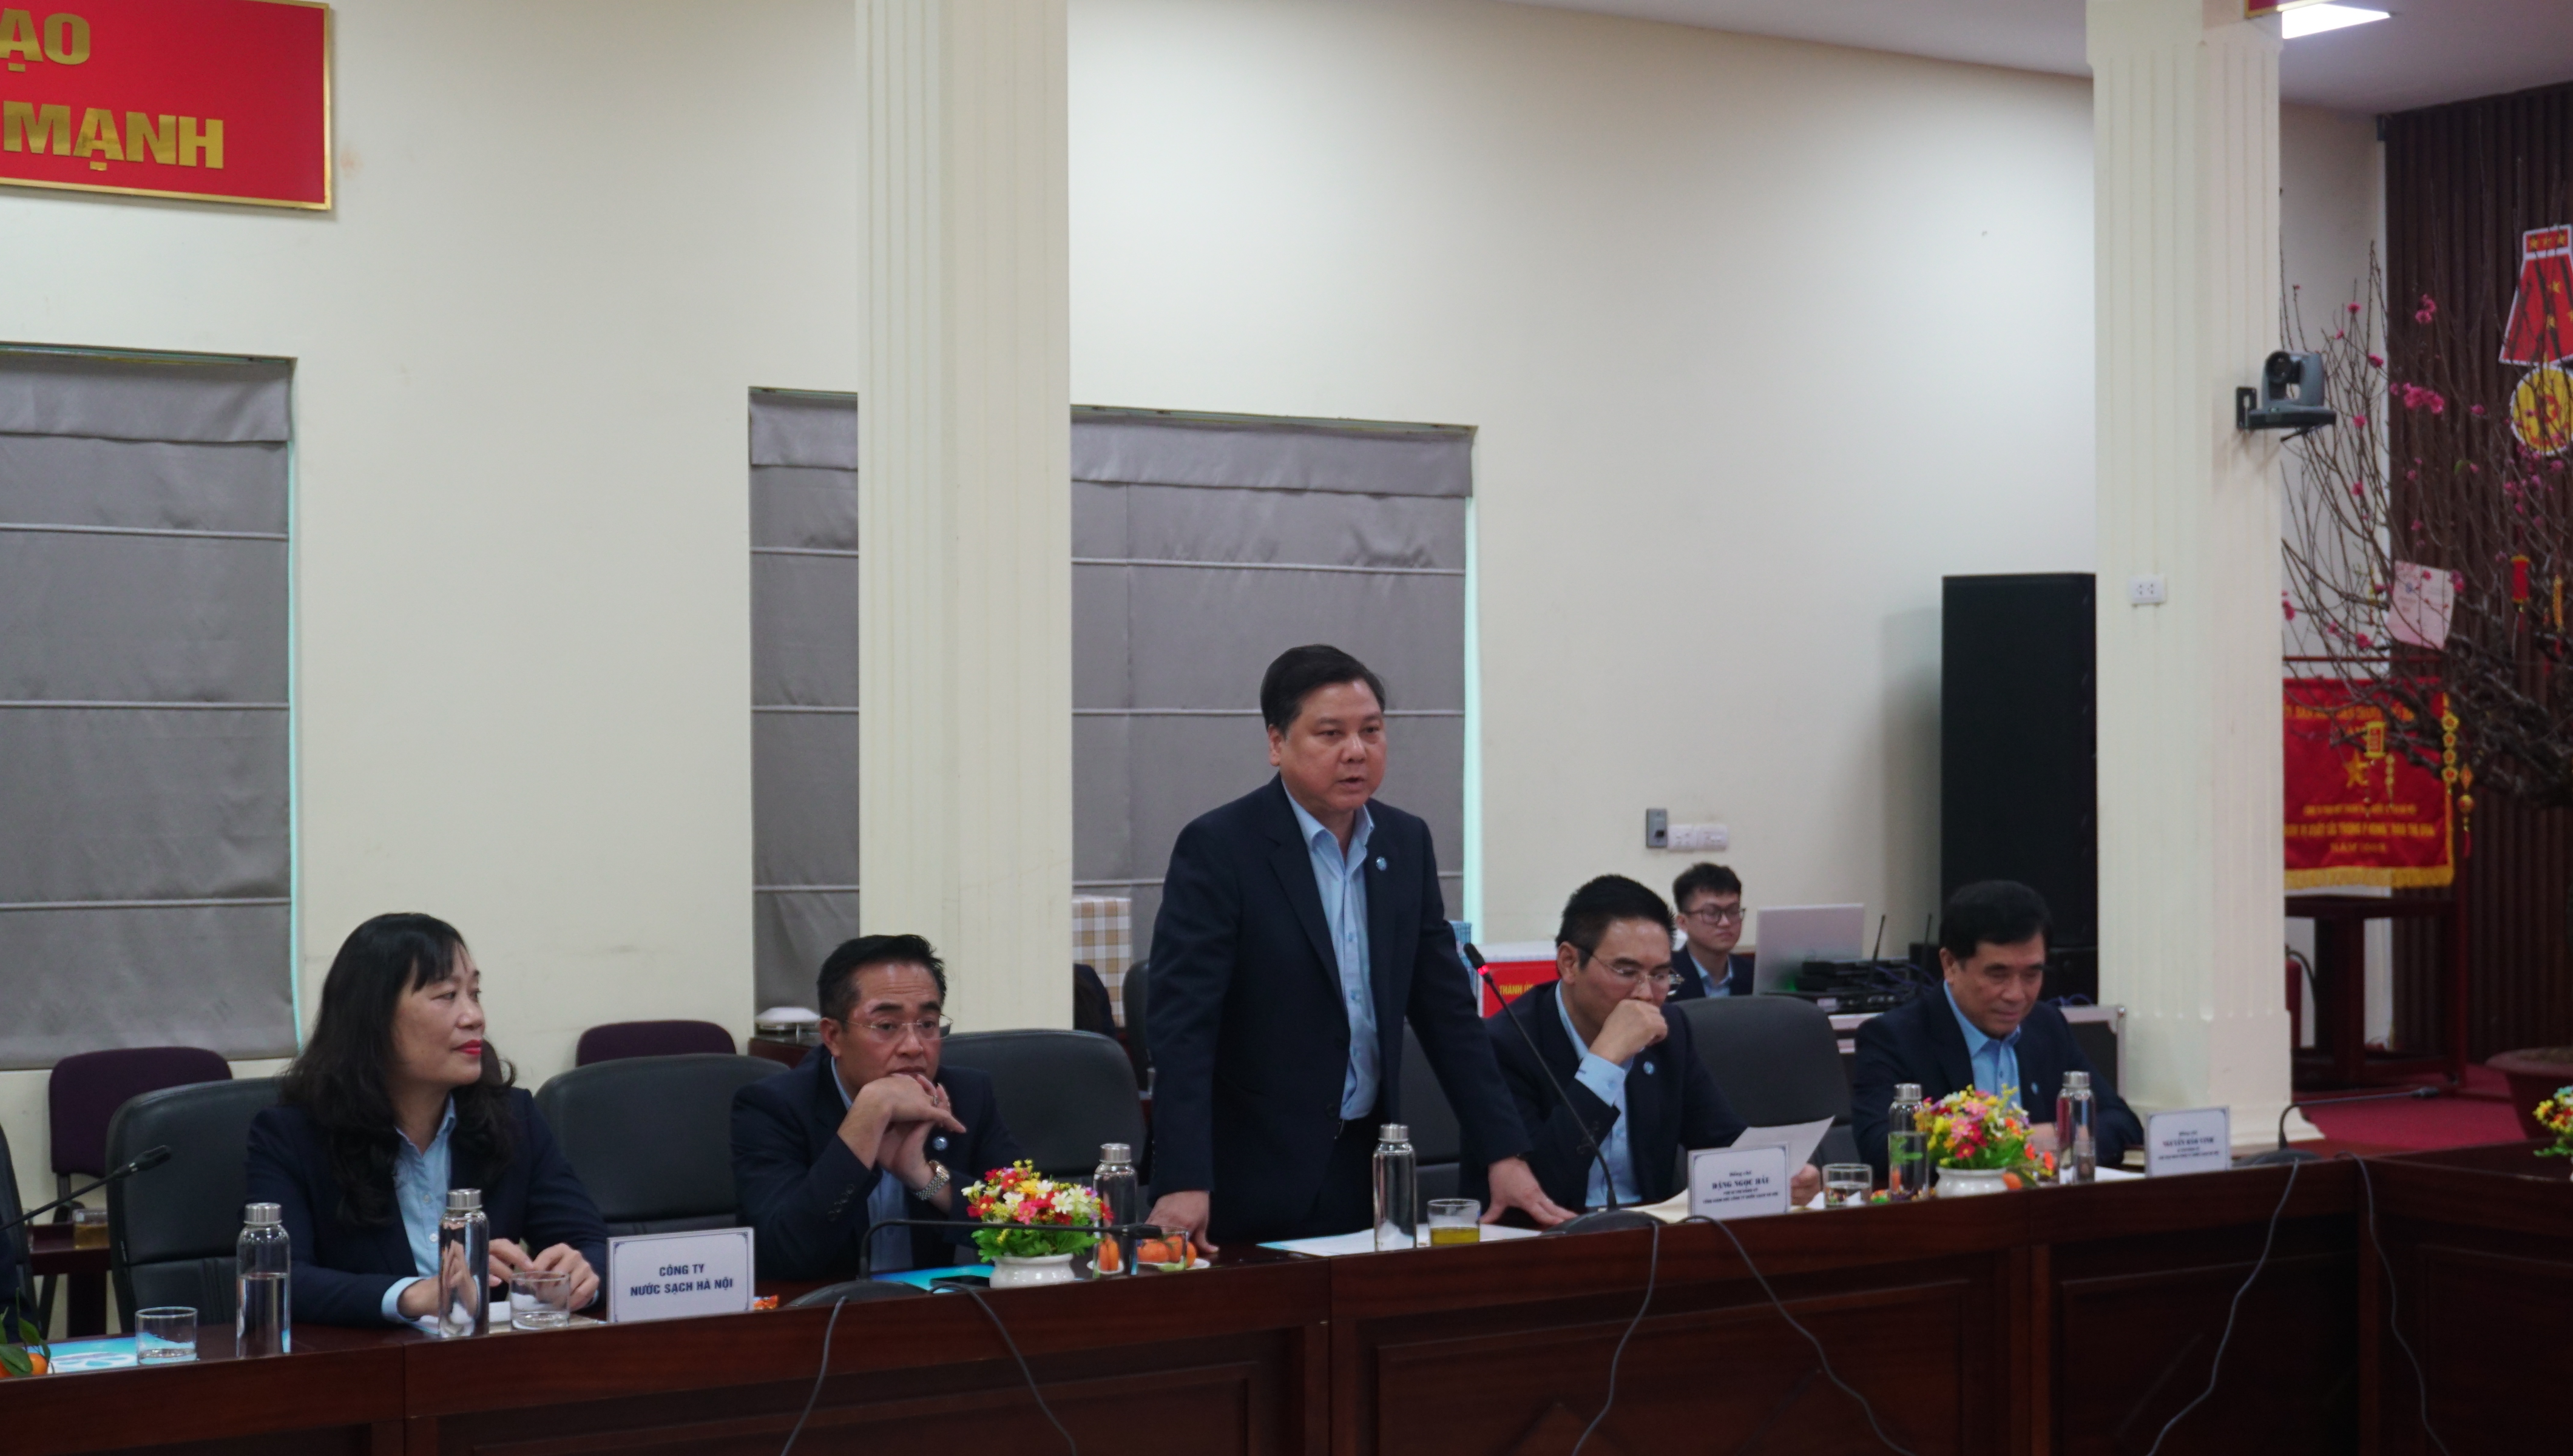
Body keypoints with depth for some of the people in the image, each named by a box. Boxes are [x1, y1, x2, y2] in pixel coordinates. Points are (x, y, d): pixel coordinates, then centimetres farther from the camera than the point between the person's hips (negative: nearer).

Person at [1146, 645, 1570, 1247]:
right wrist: (1183, 1185, -27)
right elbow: (1181, 1025, -17)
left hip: (1371, 1169, 5)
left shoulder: (1407, 843, 7)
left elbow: (1447, 1009, 10)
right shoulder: (1216, 848, -11)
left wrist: (1506, 1154, 3)